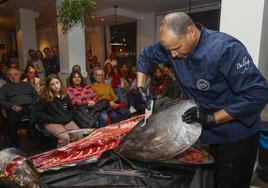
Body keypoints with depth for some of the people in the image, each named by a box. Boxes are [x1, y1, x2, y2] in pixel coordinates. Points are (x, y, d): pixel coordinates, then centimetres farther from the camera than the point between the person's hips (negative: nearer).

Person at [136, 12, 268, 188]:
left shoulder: (226, 48, -29)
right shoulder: (174, 42, -10)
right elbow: (146, 55, 8)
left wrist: (212, 118, -30)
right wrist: (141, 87, 0)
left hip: (236, 136, -5)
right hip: (204, 131, 6)